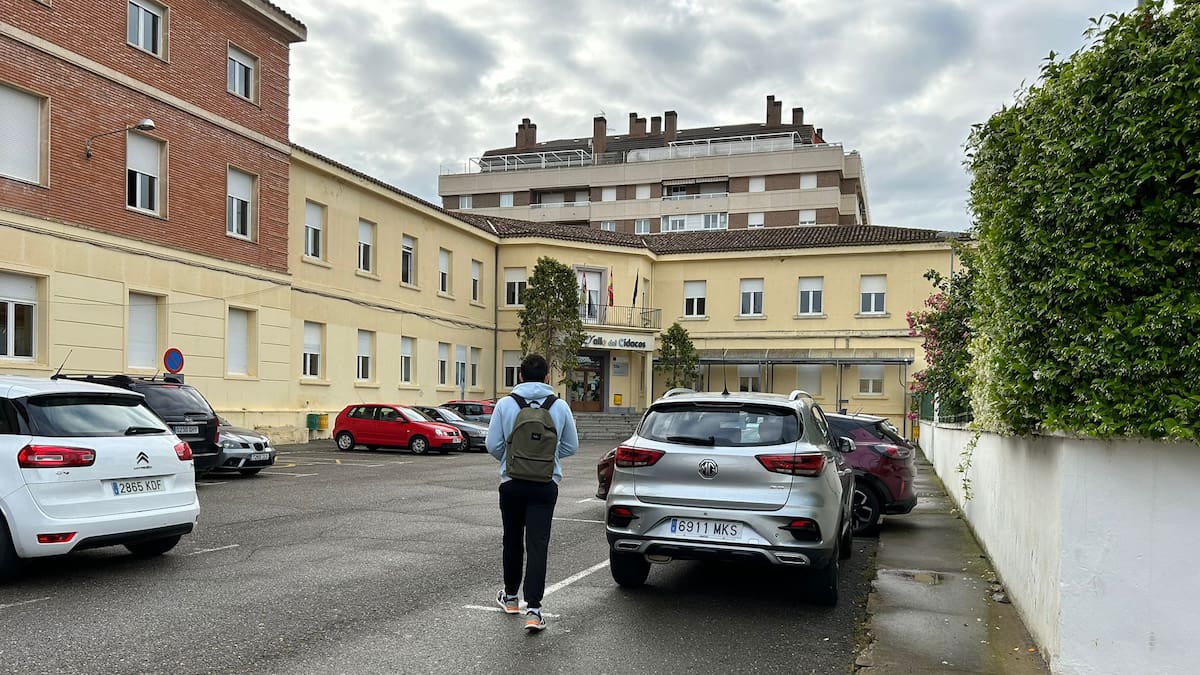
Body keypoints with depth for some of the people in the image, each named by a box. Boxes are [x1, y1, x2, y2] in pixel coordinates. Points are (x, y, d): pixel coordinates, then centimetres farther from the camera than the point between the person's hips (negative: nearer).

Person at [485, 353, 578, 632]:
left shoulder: (505, 404, -5)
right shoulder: (560, 406, -3)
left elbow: (493, 445, -4)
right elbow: (571, 447, 5)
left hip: (512, 483, 1)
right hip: (546, 485, 0)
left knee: (512, 541, 17)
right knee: (538, 545, -1)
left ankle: (510, 596, 34)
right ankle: (533, 609, -9)